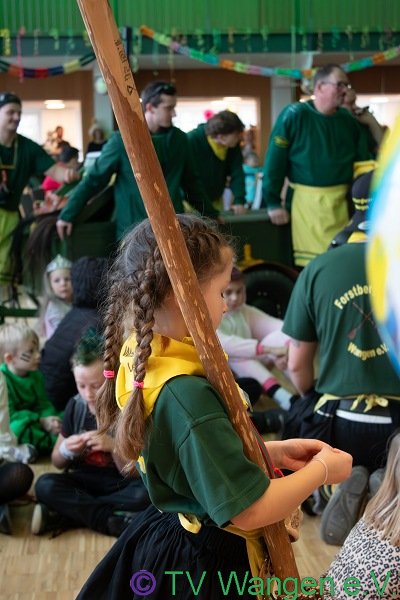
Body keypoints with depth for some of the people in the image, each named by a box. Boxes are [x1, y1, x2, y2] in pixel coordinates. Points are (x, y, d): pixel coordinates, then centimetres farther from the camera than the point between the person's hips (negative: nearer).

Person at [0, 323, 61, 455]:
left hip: (33, 421, 7)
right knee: (18, 428, -39)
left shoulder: (35, 375, 2)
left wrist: (49, 418, -20)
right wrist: (41, 421, -26)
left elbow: (44, 404, 4)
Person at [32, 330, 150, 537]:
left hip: (119, 486, -2)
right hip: (83, 482, 3)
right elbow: (57, 462, 10)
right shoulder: (75, 406, 0)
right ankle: (115, 521, -24)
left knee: (144, 494, -35)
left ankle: (63, 516, -25)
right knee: (45, 485, -26)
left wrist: (114, 447, -27)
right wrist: (66, 450, -14)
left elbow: (133, 474, -9)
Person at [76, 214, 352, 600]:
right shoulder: (190, 397, -33)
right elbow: (250, 511, -28)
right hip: (207, 565, -9)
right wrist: (321, 470, -14)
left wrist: (273, 452, 4)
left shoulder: (138, 359, -5)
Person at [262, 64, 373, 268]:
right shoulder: (294, 115, -8)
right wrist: (273, 202, -10)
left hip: (340, 201, 4)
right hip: (306, 200, -4)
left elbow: (362, 162, 13)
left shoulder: (348, 120, 7)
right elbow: (275, 160, -9)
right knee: (312, 261, 0)